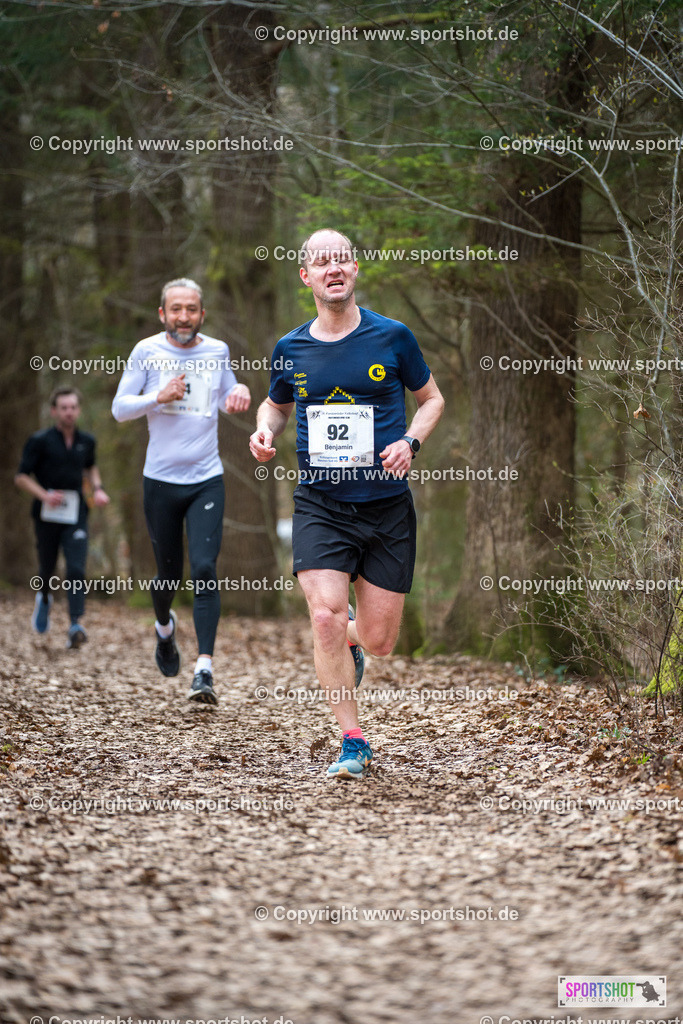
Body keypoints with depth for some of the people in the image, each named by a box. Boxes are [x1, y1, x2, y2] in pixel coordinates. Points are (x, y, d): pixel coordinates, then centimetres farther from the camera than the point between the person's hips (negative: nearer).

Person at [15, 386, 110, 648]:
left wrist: (97, 489, 9)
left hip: (76, 517, 1)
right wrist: (44, 495, -20)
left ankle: (75, 626, -20)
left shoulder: (86, 441, 7)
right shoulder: (40, 441, -5)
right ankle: (44, 598, 46)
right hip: (47, 516, -1)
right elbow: (21, 476, -4)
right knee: (47, 569, 11)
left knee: (77, 570, -14)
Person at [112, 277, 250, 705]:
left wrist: (240, 392, -1)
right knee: (169, 571, 9)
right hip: (161, 480, 0)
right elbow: (120, 408, 0)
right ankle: (165, 628, 44)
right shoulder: (147, 351, -1)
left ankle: (205, 670, -17)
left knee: (205, 569, -14)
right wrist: (159, 397, -16)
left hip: (207, 480, 0)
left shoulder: (217, 351, 5)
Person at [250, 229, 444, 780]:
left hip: (387, 506, 0)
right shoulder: (290, 349, 3)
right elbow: (276, 404, 22)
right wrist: (266, 431, -1)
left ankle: (351, 637, 42)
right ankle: (353, 741, -3)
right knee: (325, 617, -19)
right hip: (320, 505, 0)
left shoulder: (392, 337, -2)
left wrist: (410, 441, -9)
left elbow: (432, 397, 11)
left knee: (380, 642, 2)